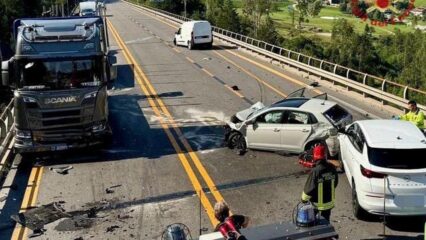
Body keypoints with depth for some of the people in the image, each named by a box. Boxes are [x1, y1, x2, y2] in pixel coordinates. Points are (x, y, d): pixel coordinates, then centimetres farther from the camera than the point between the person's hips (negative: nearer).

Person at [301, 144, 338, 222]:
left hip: (317, 203, -5)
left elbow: (309, 188, -20)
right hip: (329, 202, 5)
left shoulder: (315, 171, -27)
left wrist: (304, 198, -4)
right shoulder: (332, 168, -9)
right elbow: (335, 182, 6)